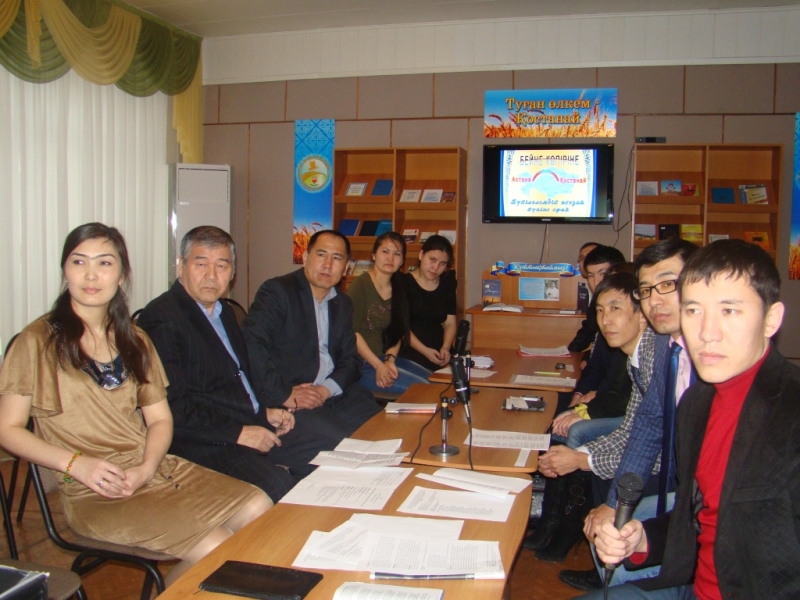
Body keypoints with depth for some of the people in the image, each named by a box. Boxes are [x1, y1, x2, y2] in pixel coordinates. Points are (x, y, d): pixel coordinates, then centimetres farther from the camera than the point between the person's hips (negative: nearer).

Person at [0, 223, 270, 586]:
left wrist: (146, 467, -8)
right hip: (94, 494, -6)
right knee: (216, 549, -21)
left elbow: (160, 418, 12)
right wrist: (76, 463, -17)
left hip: (156, 470, 6)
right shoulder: (39, 342, -2)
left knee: (260, 508, -14)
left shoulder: (134, 341, 15)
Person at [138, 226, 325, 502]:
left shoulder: (224, 311, 18)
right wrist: (237, 434, -18)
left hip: (251, 426, 9)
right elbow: (171, 407, -18)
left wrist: (264, 412, 10)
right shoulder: (160, 318, -11)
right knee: (276, 485, -28)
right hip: (203, 443, -9)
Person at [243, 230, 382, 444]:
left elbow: (351, 359, 12)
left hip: (334, 393, 7)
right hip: (287, 403, -6)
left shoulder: (343, 303, 17)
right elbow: (251, 345, -18)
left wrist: (326, 389, -8)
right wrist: (285, 395, -20)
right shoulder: (277, 291, -5)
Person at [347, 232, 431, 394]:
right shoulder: (361, 284, -11)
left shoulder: (398, 289, 10)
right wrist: (379, 366, -19)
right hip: (362, 365, -7)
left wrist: (390, 359, -10)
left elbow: (398, 332, 8)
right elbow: (352, 332, -15)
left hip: (386, 357, 7)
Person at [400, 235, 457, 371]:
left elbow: (450, 323, 9)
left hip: (439, 351, 5)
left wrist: (445, 348, -10)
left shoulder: (447, 283, 12)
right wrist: (424, 350, -18)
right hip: (410, 352, -4)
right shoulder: (404, 283, -2)